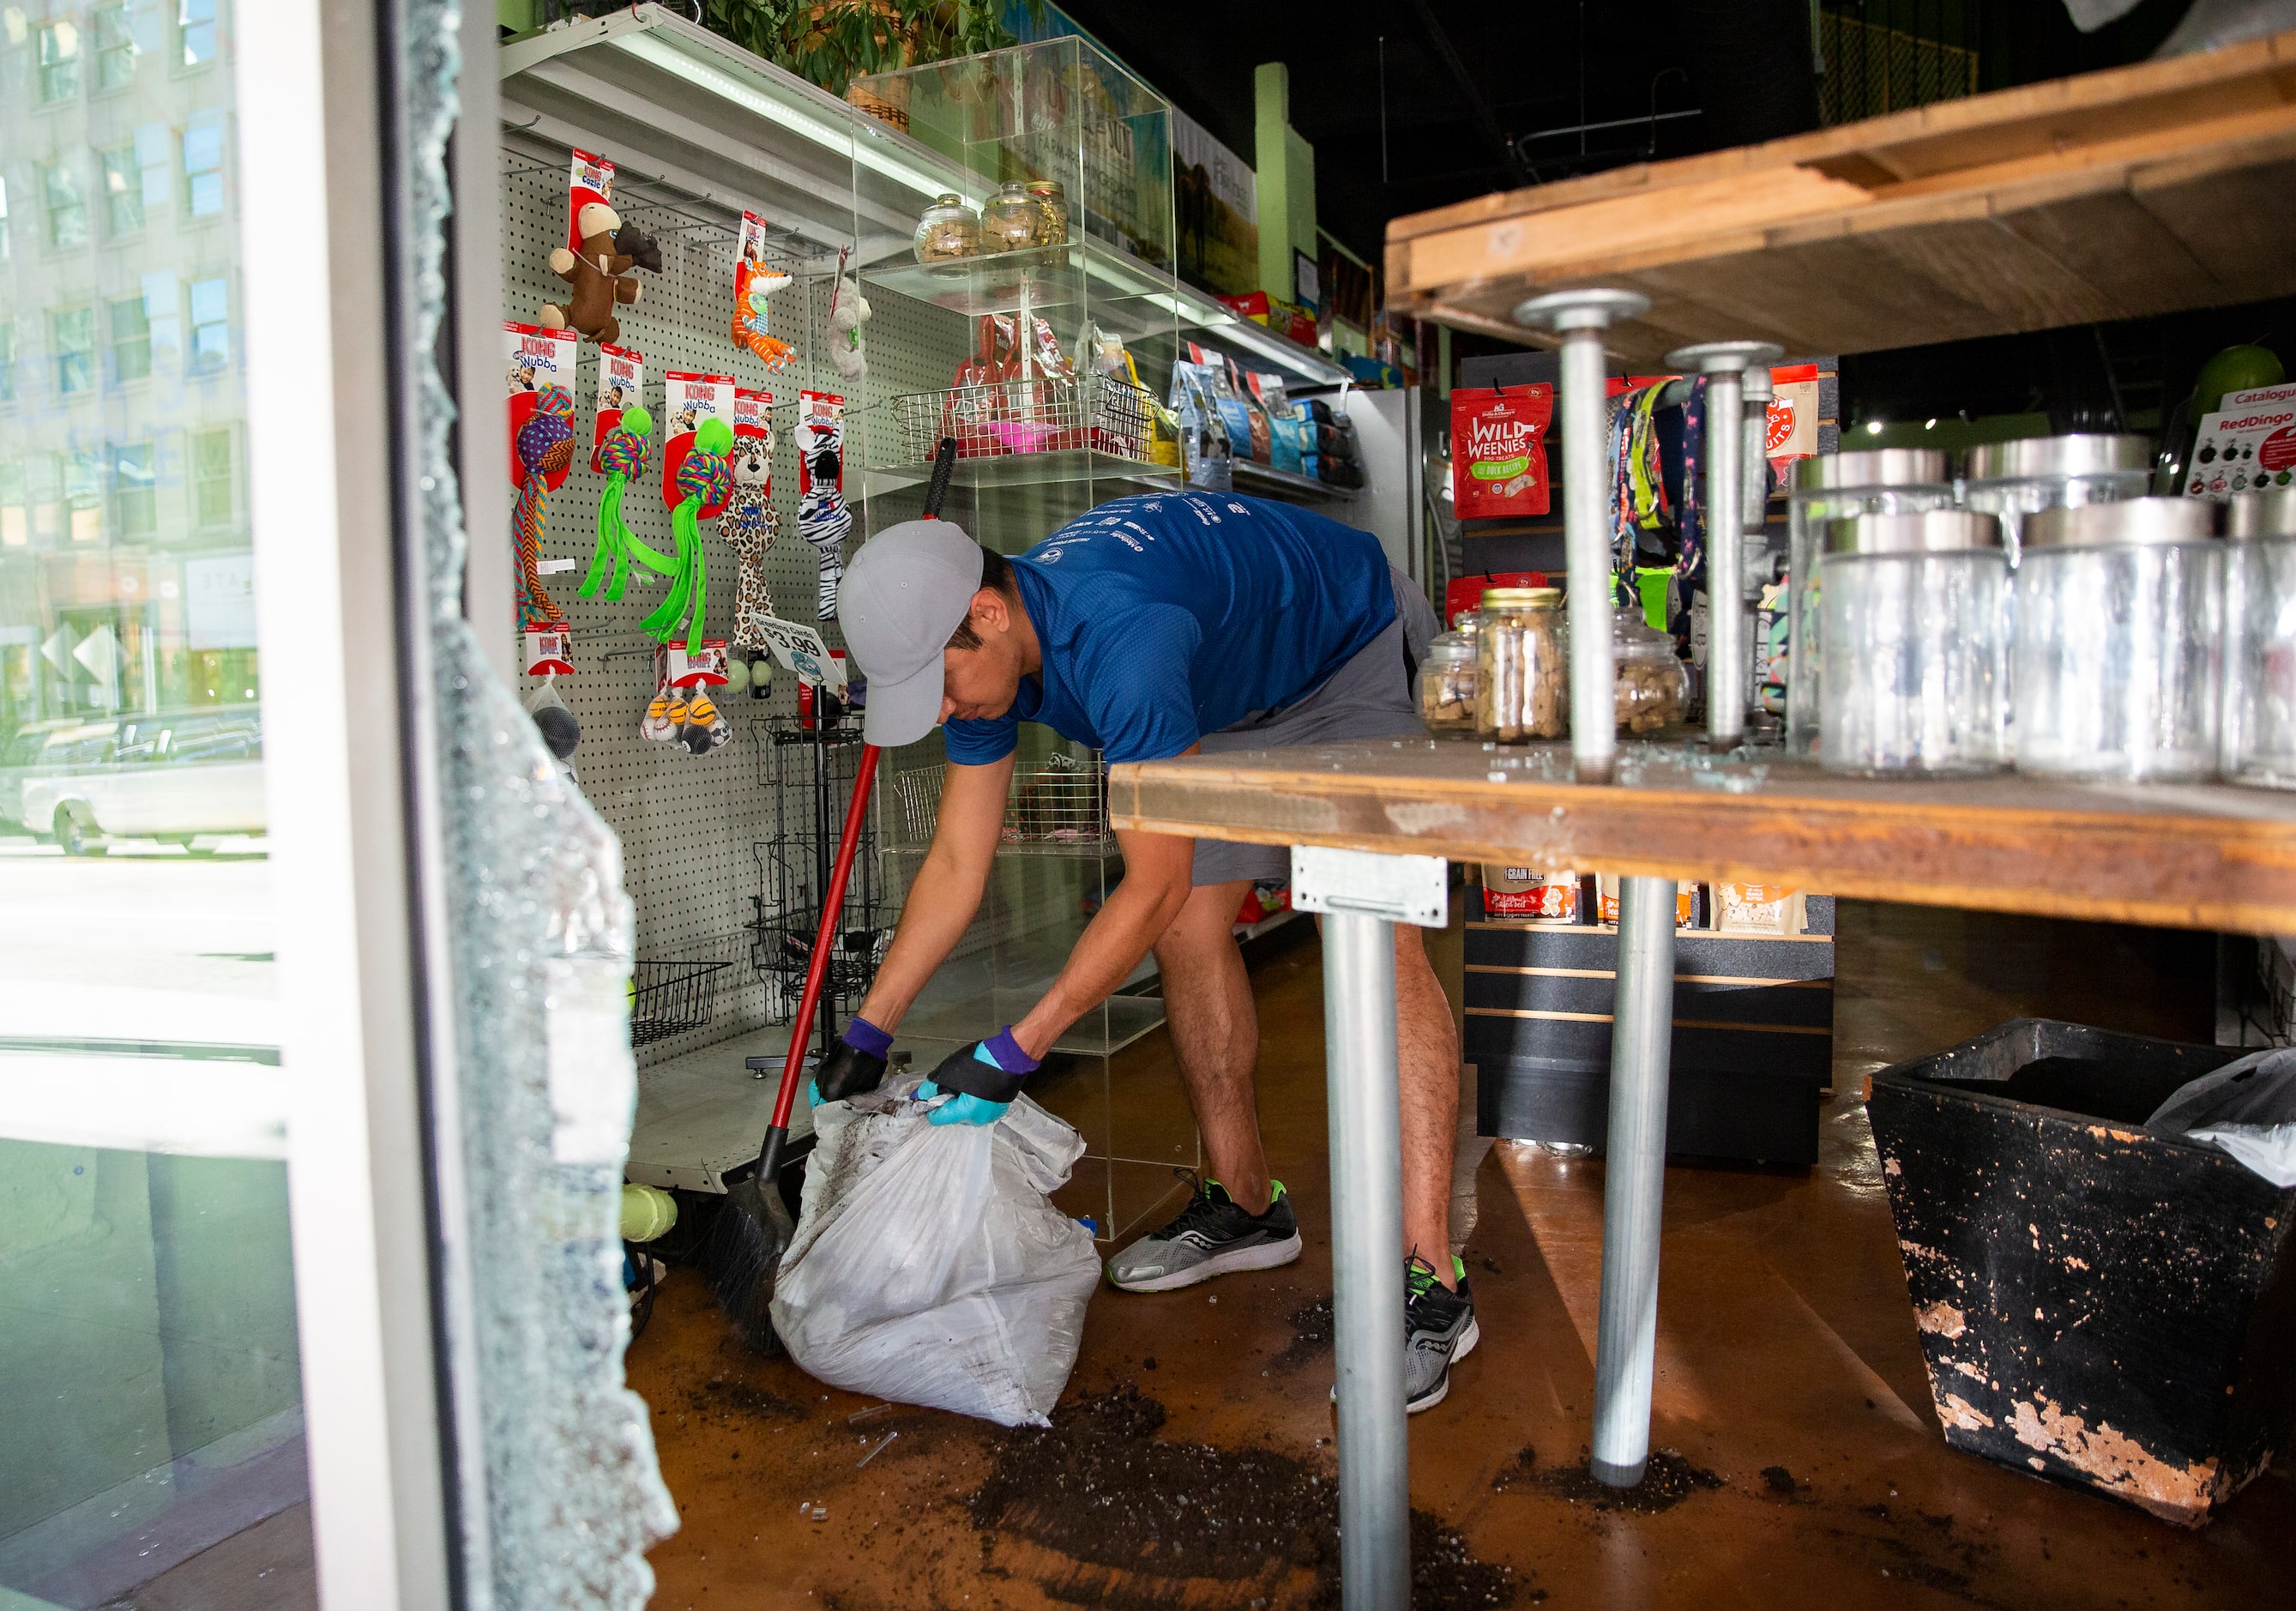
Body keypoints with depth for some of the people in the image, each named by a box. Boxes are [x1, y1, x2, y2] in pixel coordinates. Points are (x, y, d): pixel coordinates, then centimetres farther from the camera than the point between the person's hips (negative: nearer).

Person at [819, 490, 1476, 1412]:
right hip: (1233, 694, 8)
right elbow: (956, 864, -6)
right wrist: (866, 1035, -7)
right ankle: (1245, 1206, 18)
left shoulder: (1120, 641, -41)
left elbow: (1155, 887, -35)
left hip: (1352, 656, -8)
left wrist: (1013, 1054, -32)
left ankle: (1430, 1282, -19)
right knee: (1191, 933, 3)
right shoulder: (981, 654, -14)